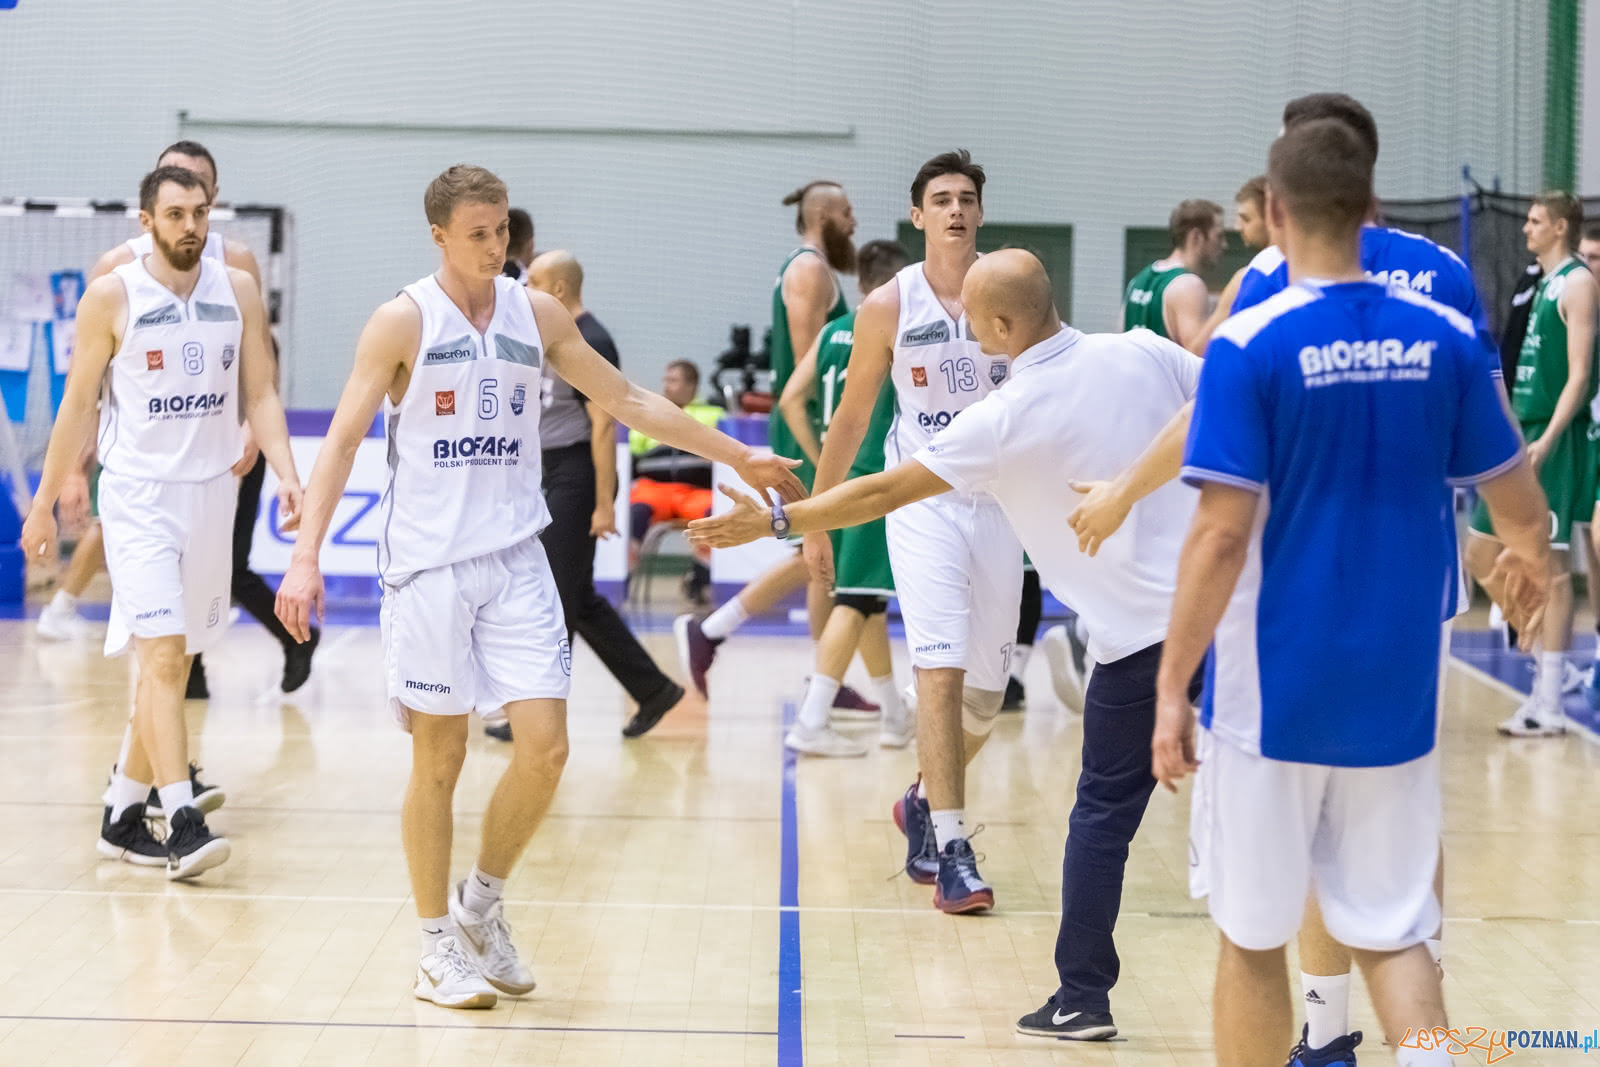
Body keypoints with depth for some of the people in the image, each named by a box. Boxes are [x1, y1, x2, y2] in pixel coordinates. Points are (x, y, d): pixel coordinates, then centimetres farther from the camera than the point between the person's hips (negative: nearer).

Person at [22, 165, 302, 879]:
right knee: (161, 657, -15)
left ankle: (123, 815, 23)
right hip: (138, 494, -4)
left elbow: (259, 393, 4)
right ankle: (182, 821, -20)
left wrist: (286, 474, -12)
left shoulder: (239, 291, 3)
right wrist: (45, 503, 4)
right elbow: (78, 403, 1)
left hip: (211, 492, 4)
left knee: (173, 663, 11)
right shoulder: (113, 296, -6)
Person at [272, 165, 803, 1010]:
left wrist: (740, 459, 12)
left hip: (516, 558, 4)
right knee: (439, 759, 1)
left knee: (544, 746, -5)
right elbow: (342, 439, -9)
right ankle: (438, 946, 15)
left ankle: (481, 901, 18)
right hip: (429, 561, -4)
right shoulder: (404, 321, -6)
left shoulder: (536, 314, 6)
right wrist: (306, 554, -19)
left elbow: (628, 402, 14)